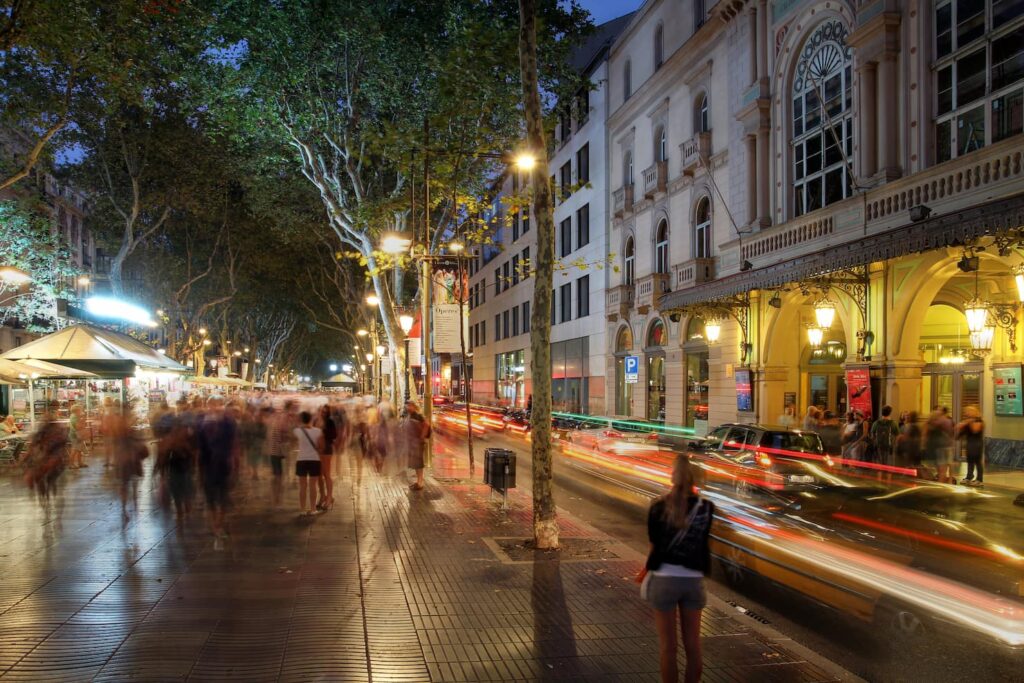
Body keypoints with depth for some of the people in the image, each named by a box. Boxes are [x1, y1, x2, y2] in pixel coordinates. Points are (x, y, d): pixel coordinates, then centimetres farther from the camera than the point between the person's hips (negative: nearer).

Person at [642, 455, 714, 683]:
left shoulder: (659, 507, -10)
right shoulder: (706, 507, -5)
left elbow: (654, 544, -5)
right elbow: (702, 541, 6)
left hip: (664, 579, -2)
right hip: (693, 580, 2)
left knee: (667, 645, 8)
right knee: (693, 644, 13)